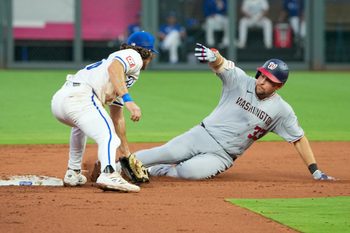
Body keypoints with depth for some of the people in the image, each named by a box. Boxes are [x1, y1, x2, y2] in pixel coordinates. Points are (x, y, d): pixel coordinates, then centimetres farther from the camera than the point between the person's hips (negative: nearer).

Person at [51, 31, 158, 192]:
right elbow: (113, 68, -14)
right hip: (79, 95, -10)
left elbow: (117, 117, 44)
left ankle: (73, 173, 38)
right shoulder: (133, 56, 11)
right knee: (108, 137, -22)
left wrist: (126, 153, 48)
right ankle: (108, 174, -49)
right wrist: (128, 100, -25)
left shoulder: (120, 80, 37)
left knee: (81, 124, 40)